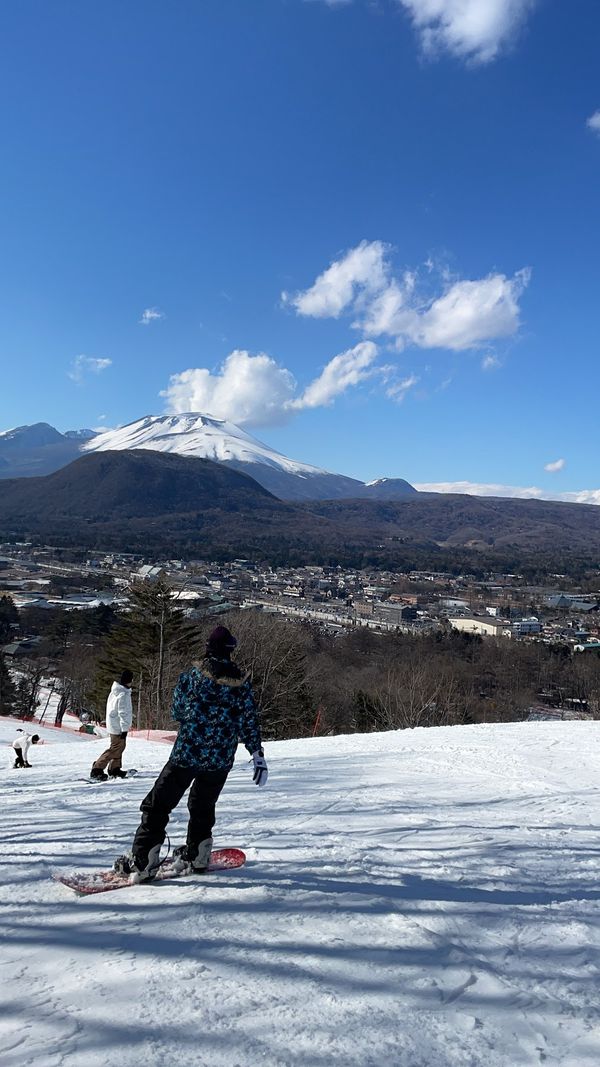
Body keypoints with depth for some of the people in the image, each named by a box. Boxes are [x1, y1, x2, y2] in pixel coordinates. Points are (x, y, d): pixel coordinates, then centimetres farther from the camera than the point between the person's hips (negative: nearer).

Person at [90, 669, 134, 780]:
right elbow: (123, 713, -23)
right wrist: (125, 729, -19)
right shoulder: (123, 694, -23)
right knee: (115, 749, -3)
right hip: (119, 726, -10)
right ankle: (97, 769, -1)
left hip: (114, 724, 10)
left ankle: (114, 768, 29)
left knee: (120, 746, 20)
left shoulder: (116, 691, 7)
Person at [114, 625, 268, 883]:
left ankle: (142, 863, 4)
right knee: (202, 807, 24)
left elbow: (176, 712, 2)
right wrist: (258, 756, 5)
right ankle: (196, 855, 32)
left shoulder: (191, 676, -8)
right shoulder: (242, 683, -2)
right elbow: (250, 722, -1)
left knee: (158, 805, 7)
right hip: (221, 760, 3)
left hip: (186, 753, -3)